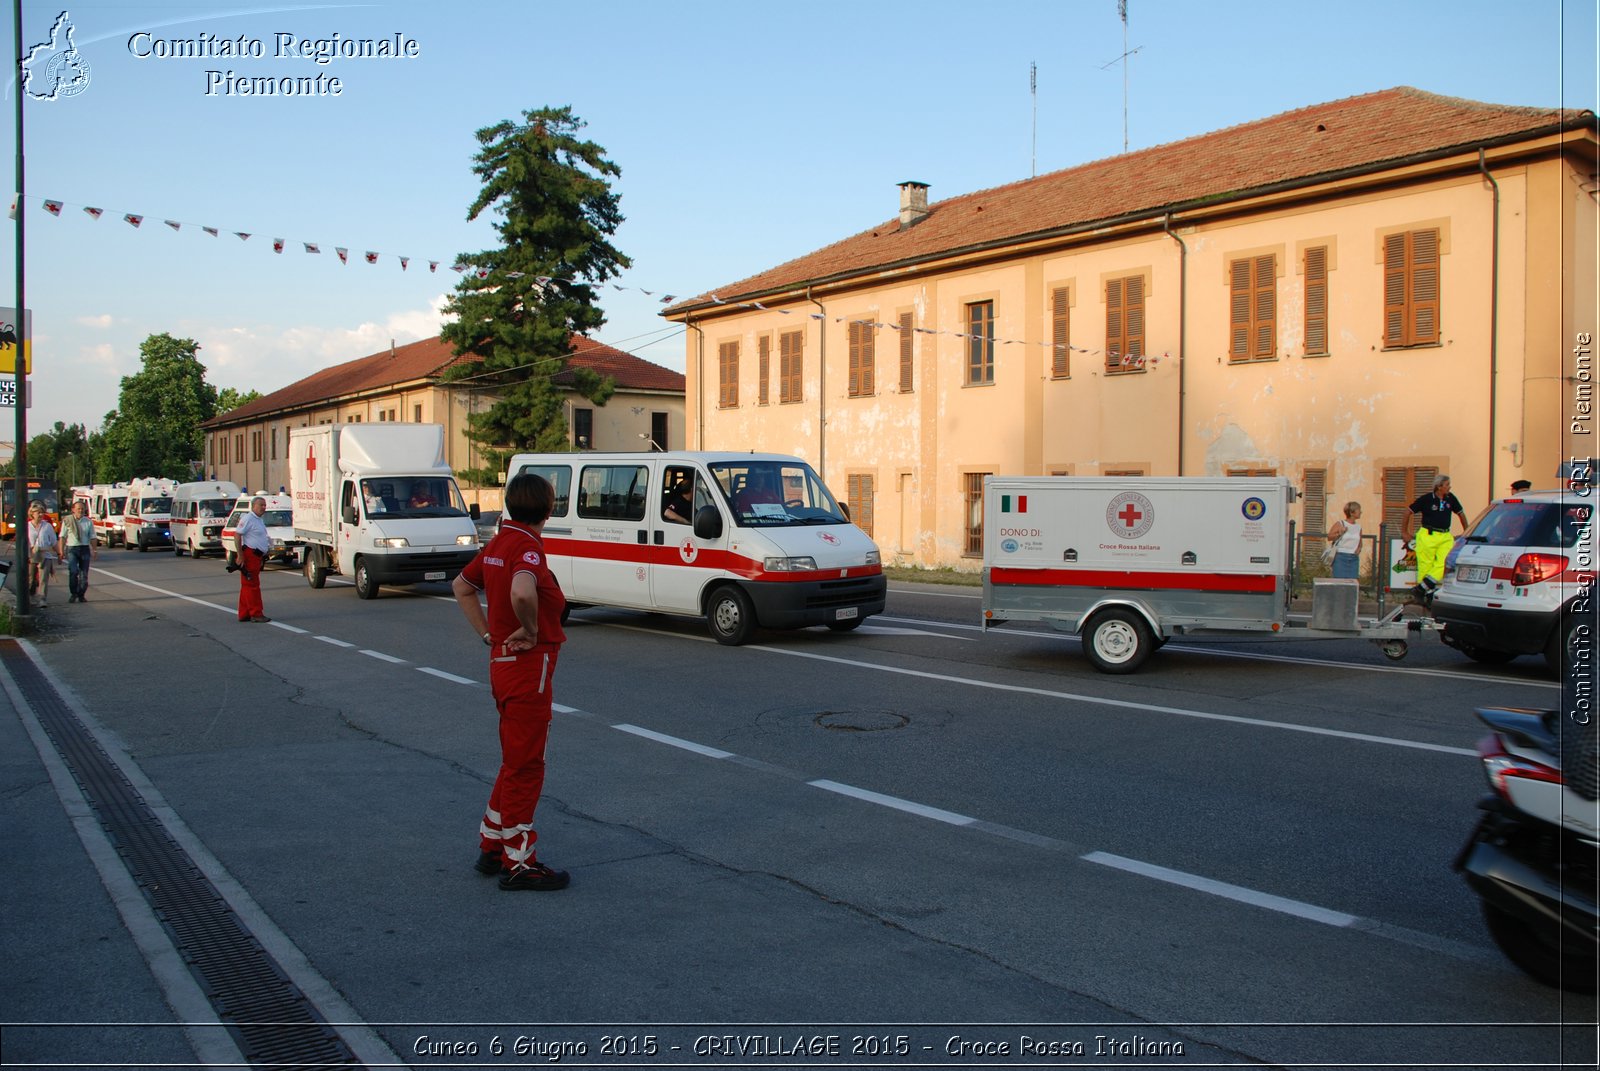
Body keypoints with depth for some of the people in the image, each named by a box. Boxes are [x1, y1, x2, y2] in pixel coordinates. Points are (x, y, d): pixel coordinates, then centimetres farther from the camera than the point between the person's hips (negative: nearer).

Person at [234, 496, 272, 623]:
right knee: (252, 585, -7)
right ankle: (256, 614, -7)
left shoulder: (259, 520, 18)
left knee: (248, 586, 12)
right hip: (250, 555, -10)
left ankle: (244, 614, 16)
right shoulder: (248, 518, -12)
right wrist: (240, 555, -21)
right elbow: (237, 534, -18)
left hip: (257, 556, 10)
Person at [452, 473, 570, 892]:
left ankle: (492, 846, 30)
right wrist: (531, 629, -22)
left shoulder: (498, 543, 9)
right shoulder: (528, 546, -19)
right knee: (524, 765, 0)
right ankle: (518, 863, 9)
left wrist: (488, 633, 15)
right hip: (528, 666, -9)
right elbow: (522, 592, -40)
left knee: (515, 761, 21)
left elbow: (461, 586, 23)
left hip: (502, 663, 9)